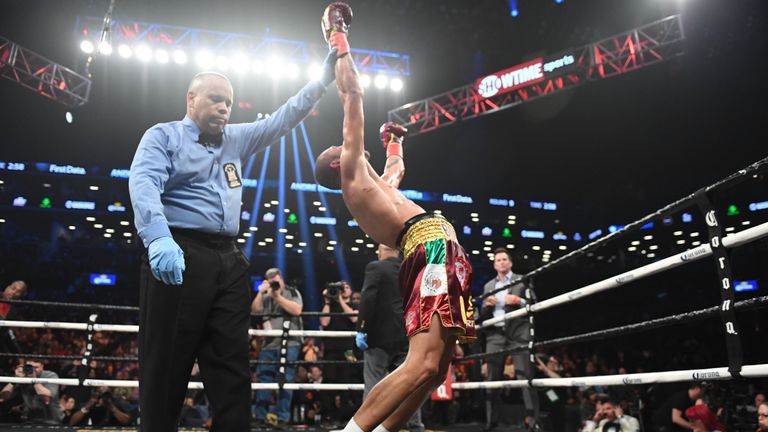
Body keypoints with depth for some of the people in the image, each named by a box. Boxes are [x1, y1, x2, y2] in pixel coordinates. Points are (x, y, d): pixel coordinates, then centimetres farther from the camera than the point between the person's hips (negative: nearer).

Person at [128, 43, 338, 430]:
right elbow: (143, 184, -12)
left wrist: (324, 79, 15)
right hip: (179, 255, -6)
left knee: (232, 367, 3)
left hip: (229, 260, 6)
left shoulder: (236, 139, 23)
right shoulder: (163, 136, 5)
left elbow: (281, 119, 24)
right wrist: (158, 238, -30)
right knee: (166, 367, -3)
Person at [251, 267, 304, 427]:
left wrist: (278, 297, -9)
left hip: (289, 344, -4)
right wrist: (261, 292, -3)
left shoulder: (292, 292, 8)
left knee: (285, 381, -5)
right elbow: (254, 310, 5)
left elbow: (297, 310, -8)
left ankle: (282, 418, -1)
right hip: (269, 344, 4)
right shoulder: (265, 297, 18)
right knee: (263, 380, 2)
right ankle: (259, 417, 10)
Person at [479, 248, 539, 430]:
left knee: (525, 375, -10)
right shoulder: (488, 286, 19)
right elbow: (483, 315, 16)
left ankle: (533, 419, -9)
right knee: (493, 377, 1)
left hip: (518, 332, -3)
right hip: (495, 334, 3)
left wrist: (519, 301, -15)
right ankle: (491, 421, 7)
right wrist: (487, 305, -5)